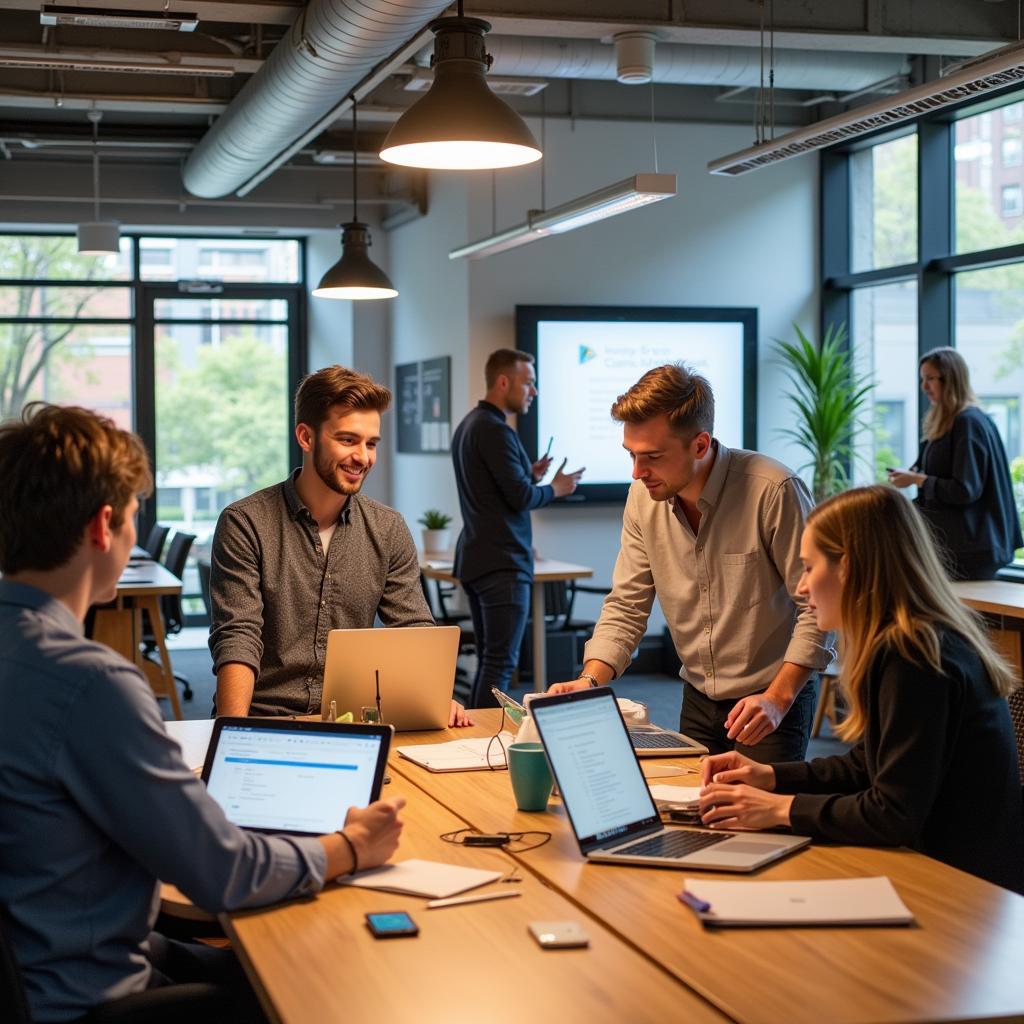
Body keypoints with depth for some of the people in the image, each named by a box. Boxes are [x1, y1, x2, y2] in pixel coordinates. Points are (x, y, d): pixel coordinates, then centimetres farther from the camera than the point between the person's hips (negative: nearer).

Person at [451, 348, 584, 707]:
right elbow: (520, 498, -18)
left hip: (475, 559, 10)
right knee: (501, 663, -9)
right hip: (502, 563, -10)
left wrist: (529, 475, 14)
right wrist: (554, 489, -1)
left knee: (489, 660, 13)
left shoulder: (468, 425, 16)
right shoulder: (495, 430, -15)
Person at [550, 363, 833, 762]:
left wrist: (779, 697, -26)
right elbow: (626, 607, 1)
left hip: (771, 702, -5)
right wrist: (589, 680, -15)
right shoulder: (644, 497, -4)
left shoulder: (774, 491, -23)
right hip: (698, 699, 5)